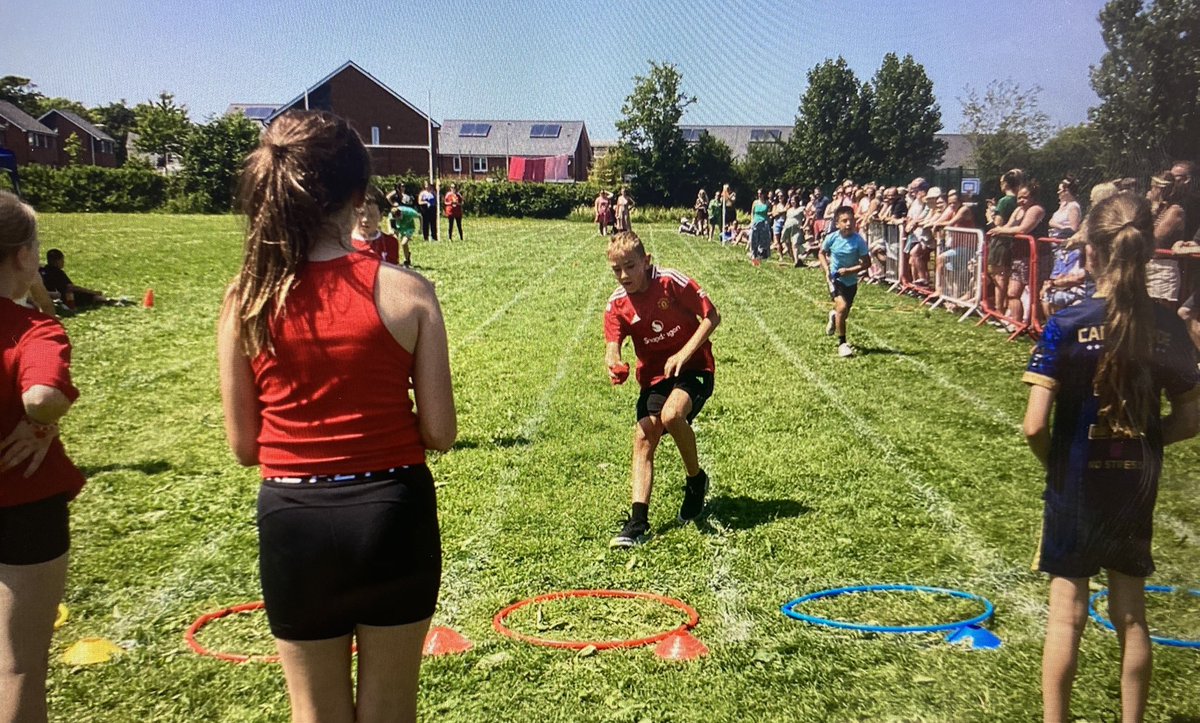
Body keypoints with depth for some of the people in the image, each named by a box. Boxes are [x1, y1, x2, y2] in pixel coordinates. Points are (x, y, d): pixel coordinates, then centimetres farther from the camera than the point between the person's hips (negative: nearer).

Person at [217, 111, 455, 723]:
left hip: (294, 522, 1)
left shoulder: (246, 301, -7)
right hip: (393, 514, -1)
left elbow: (243, 445, -1)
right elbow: (439, 432, -9)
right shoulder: (406, 291, -11)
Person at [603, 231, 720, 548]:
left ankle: (696, 480, -4)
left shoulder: (671, 281, -15)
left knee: (671, 414, -31)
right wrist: (614, 363, -35)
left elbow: (711, 316, -10)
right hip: (653, 375, 5)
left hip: (693, 367, -4)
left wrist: (684, 354, -19)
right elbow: (612, 346, -10)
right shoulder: (617, 304, -4)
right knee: (643, 437, -11)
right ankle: (638, 521, -11)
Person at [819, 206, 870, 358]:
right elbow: (822, 253, 4)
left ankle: (834, 316, 54)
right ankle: (842, 343, -10)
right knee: (842, 307, -23)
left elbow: (867, 263, -11)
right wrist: (826, 269, -10)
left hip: (851, 281, 2)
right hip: (835, 278, -2)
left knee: (844, 314, 14)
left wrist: (850, 270, -23)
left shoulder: (859, 241, -17)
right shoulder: (831, 238, -14)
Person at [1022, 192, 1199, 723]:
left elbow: (1035, 425, -20)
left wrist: (1053, 462, -1)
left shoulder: (1068, 326, -18)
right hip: (1137, 490, 4)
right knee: (1131, 616, 17)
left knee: (1067, 614, 9)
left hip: (1076, 487, -3)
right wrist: (1138, 441, 12)